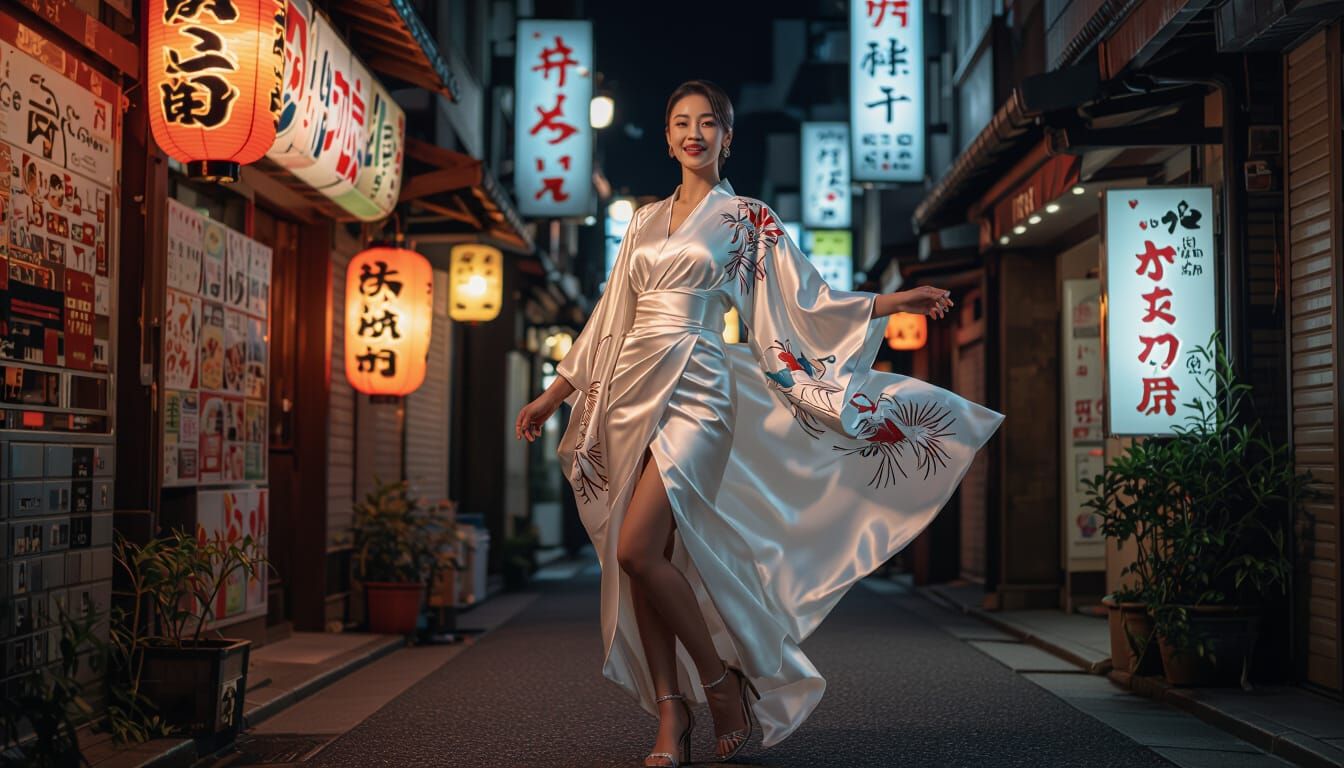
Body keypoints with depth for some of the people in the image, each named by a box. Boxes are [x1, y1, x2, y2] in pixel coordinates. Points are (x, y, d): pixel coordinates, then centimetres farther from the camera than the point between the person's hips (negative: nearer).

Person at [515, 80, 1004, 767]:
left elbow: (807, 304, 2)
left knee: (638, 549, -19)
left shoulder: (747, 218, 6)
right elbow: (609, 320, 21)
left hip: (693, 387, -5)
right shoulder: (645, 221, 18)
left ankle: (721, 678, 1)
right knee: (640, 559, 0)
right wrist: (555, 393, 20)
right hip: (632, 387, 5)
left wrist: (895, 301, -10)